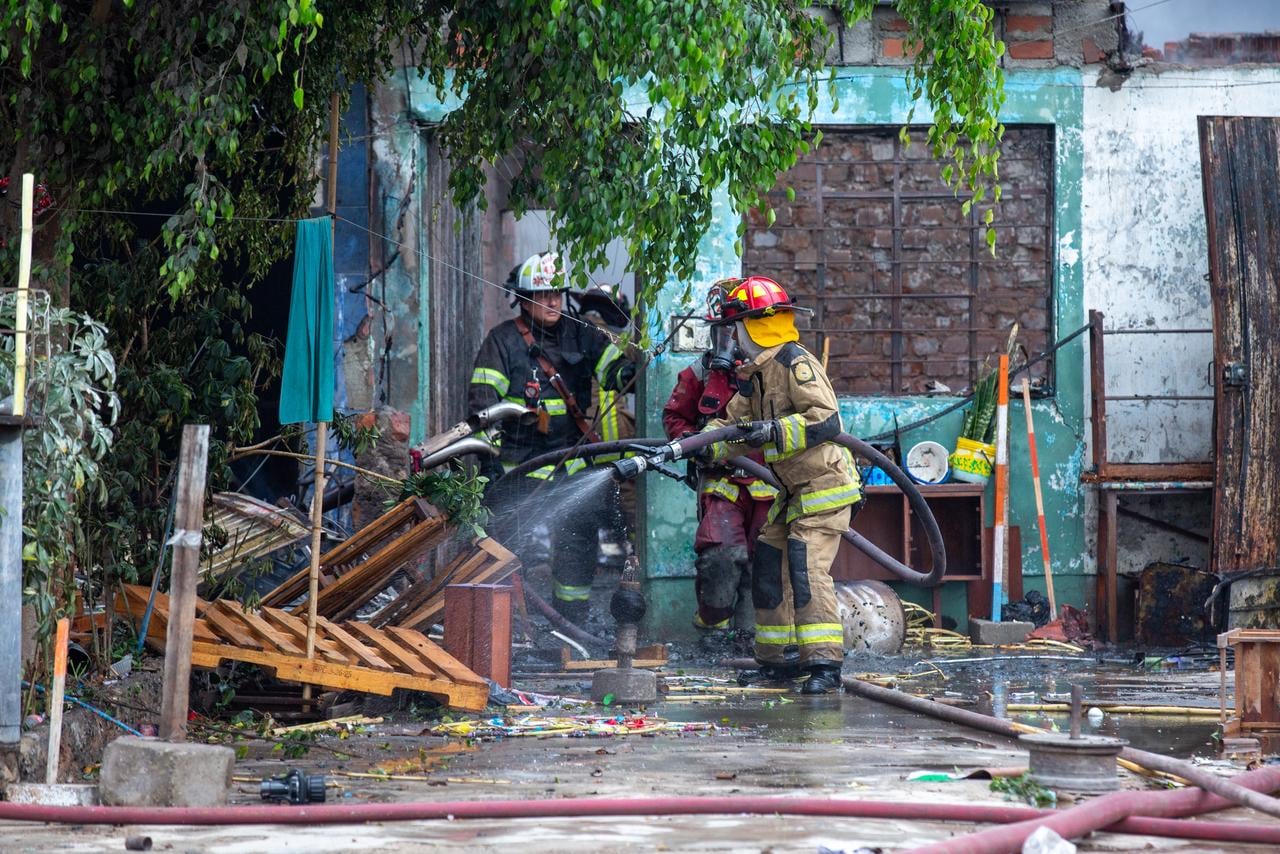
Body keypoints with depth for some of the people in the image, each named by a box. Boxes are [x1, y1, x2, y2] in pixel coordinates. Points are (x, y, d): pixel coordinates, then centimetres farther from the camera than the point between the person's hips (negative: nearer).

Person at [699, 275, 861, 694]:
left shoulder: (794, 362, -15)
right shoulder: (755, 374, 14)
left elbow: (826, 421, -24)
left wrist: (774, 431, -29)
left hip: (824, 486, -10)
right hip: (794, 493, 10)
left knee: (807, 569, -17)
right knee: (768, 567, 9)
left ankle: (824, 663, -18)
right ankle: (774, 659, 18)